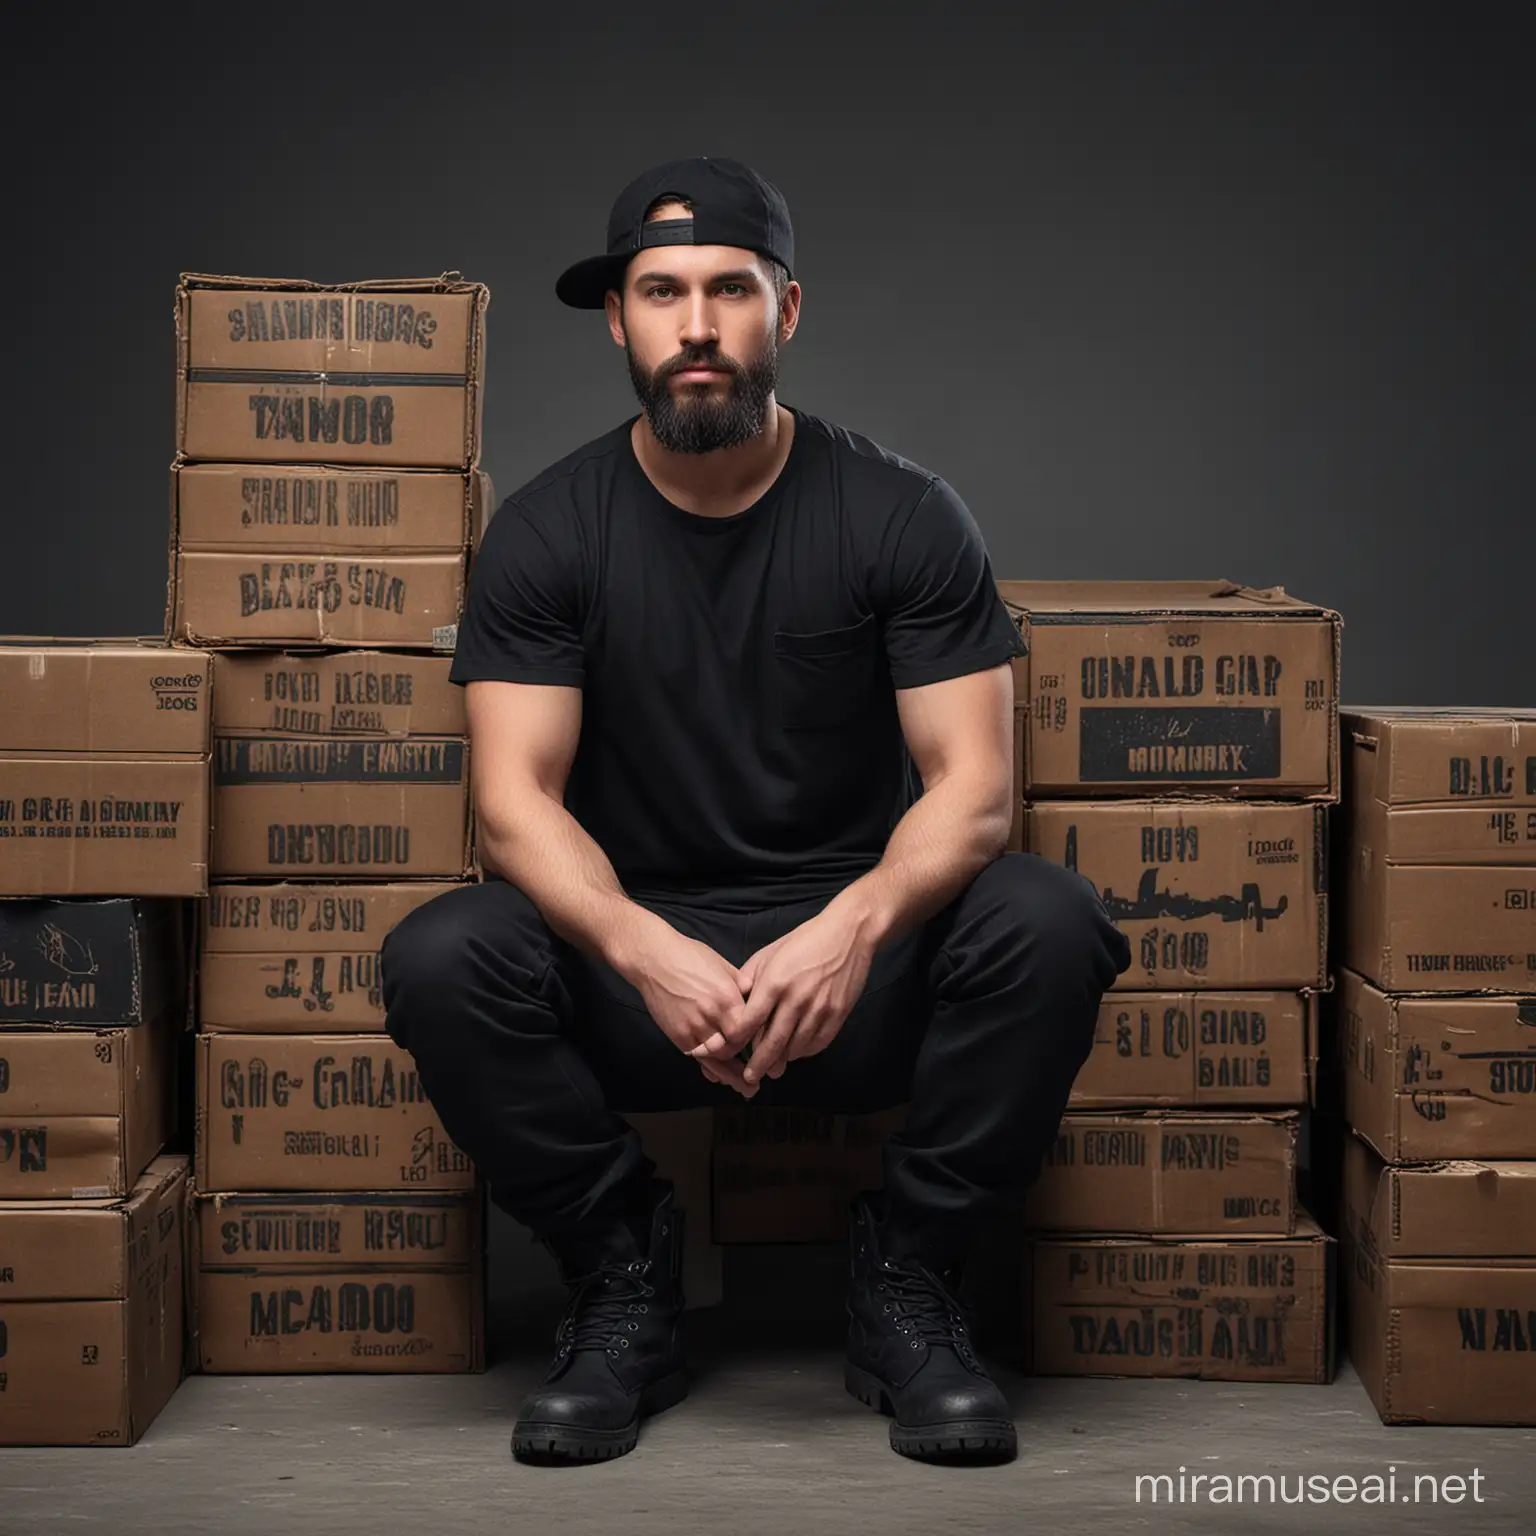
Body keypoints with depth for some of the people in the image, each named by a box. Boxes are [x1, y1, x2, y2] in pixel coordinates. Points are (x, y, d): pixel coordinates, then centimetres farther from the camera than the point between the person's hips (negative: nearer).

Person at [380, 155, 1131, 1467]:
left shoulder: (900, 516, -5)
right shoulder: (549, 531, -3)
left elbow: (972, 782, -12)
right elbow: (515, 798, -11)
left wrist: (855, 928, -34)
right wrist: (647, 952, -32)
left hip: (856, 960, 0)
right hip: (639, 957, 0)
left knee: (1045, 924, -31)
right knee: (439, 962, -29)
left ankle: (908, 1279, -8)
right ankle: (625, 1279, -5)